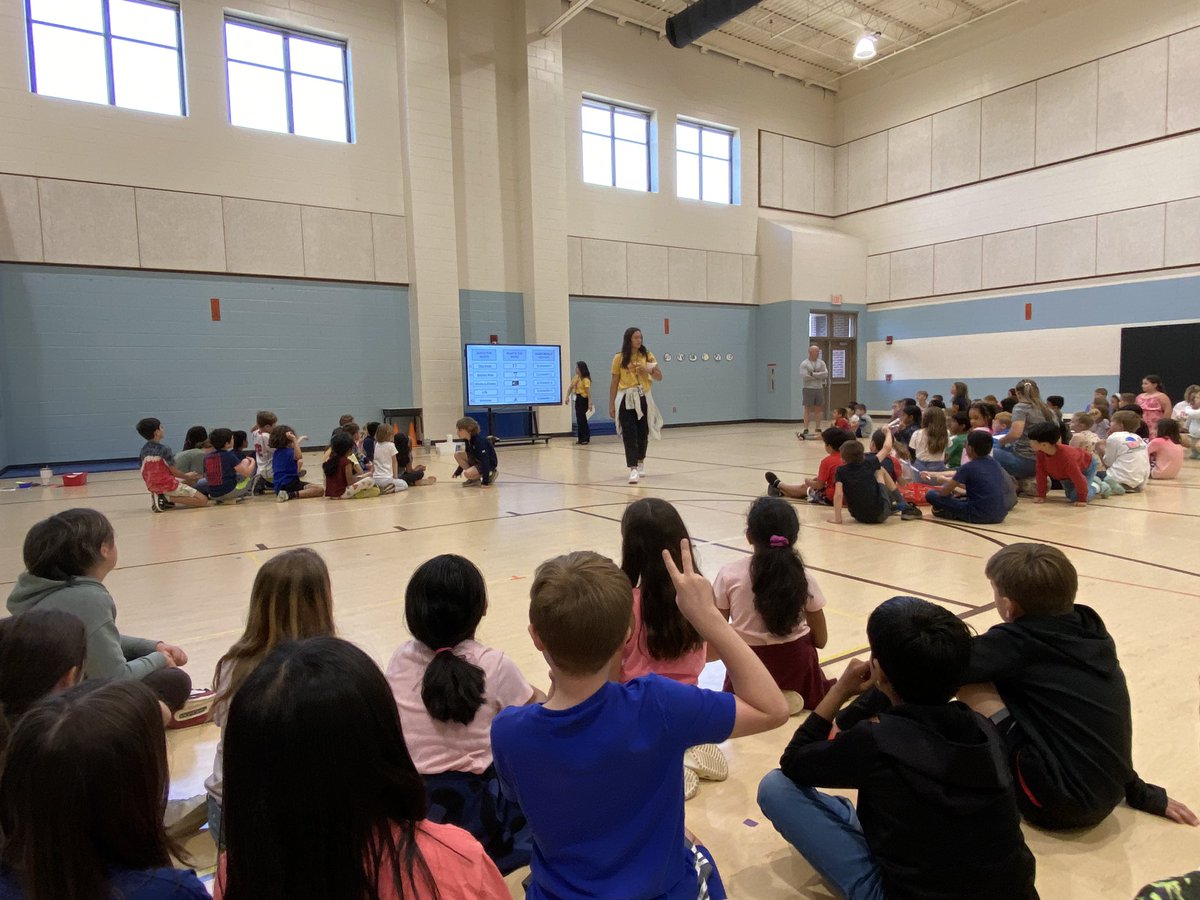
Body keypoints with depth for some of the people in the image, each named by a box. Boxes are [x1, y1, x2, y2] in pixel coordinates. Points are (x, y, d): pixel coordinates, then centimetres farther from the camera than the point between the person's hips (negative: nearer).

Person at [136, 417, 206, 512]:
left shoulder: (142, 451, 6)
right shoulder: (164, 449, -15)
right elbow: (173, 471, -12)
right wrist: (187, 476, 6)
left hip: (152, 486, 8)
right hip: (167, 485, -8)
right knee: (203, 500, -8)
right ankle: (167, 499, -15)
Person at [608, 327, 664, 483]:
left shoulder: (647, 355, 5)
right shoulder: (619, 358, 0)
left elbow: (659, 377, 7)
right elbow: (614, 382, 4)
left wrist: (646, 370, -13)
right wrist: (611, 405, 3)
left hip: (643, 398, 2)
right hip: (626, 399, -2)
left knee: (643, 433, 9)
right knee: (629, 435, -9)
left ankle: (641, 464, 30)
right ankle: (633, 470, -11)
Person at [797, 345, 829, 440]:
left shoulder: (821, 362, 9)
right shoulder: (804, 364, -4)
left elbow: (825, 374, -6)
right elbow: (805, 377, -16)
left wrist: (813, 374, -13)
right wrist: (819, 376, -8)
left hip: (819, 388, 4)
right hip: (808, 388, -4)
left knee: (819, 409, 6)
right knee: (808, 409, -4)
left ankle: (818, 429, 12)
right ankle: (805, 430, -4)